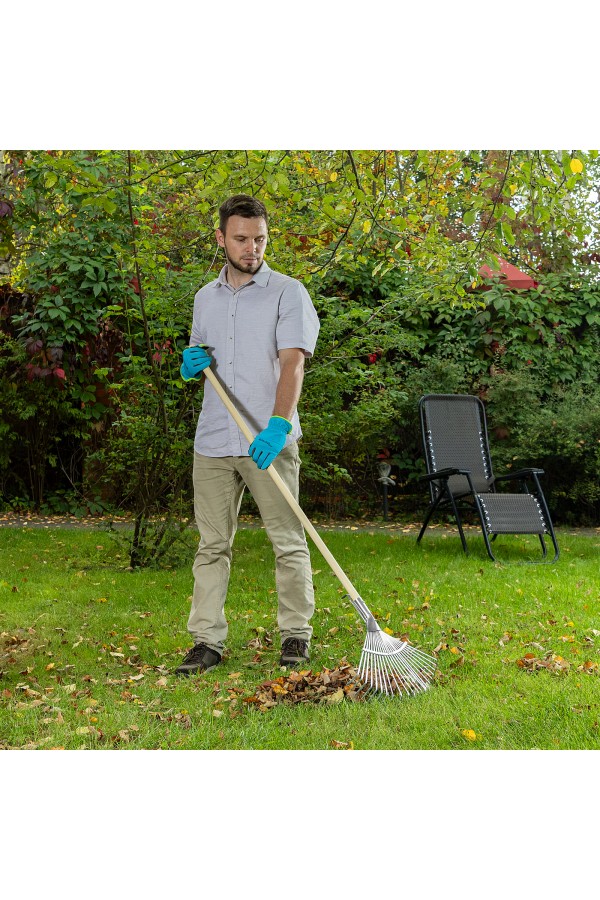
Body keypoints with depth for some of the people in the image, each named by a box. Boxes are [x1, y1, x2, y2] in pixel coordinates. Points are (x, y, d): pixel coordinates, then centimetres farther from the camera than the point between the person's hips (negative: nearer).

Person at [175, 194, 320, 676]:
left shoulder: (288, 292, -2)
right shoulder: (205, 298, 15)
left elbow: (292, 364, -14)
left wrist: (277, 425, -28)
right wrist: (191, 364, 2)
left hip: (271, 442, -4)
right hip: (213, 442, 5)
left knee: (288, 542, 3)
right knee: (212, 545, 6)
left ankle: (296, 634, 16)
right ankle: (208, 640, 13)